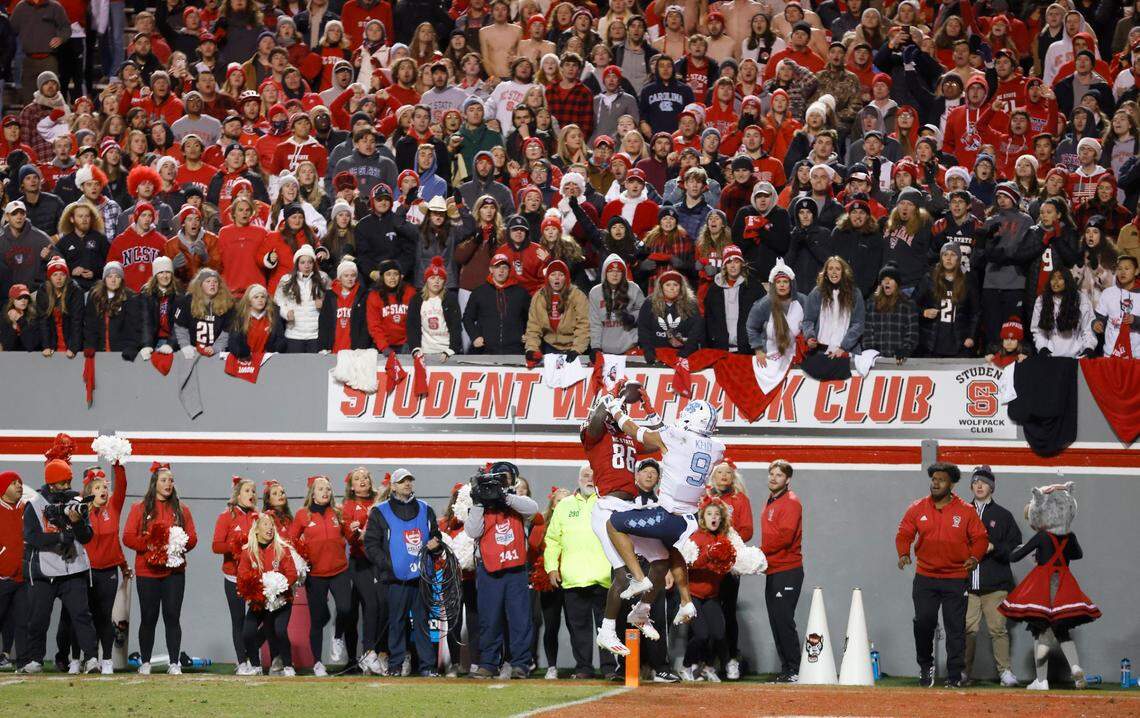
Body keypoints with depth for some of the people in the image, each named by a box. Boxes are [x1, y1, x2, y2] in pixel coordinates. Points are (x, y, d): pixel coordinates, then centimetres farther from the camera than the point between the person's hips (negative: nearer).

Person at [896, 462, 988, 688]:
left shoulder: (966, 511, 1)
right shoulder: (917, 509, 5)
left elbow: (980, 538, 4)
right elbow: (904, 534, 8)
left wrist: (975, 557, -13)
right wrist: (903, 553, -11)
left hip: (956, 579, -1)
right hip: (925, 578, 1)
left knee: (955, 627, -1)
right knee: (923, 621, -8)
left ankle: (955, 675, 5)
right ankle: (926, 665, 13)